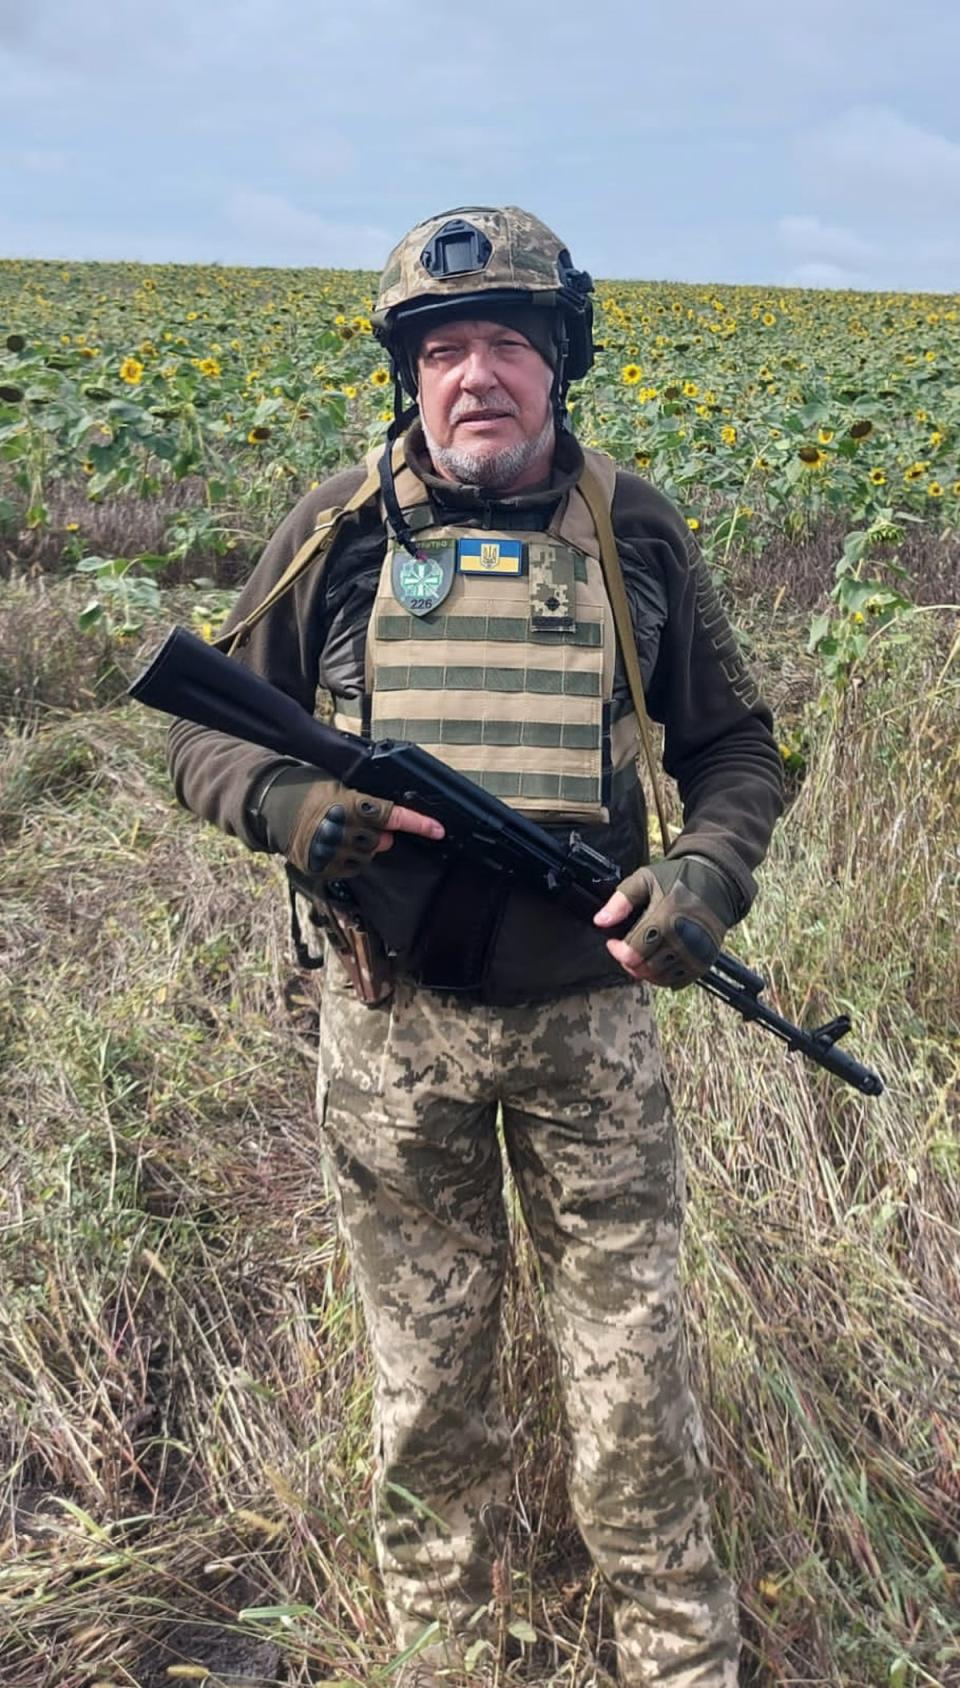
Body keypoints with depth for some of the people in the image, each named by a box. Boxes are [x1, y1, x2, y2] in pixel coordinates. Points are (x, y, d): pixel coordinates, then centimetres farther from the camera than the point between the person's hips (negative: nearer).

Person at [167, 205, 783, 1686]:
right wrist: (289, 803, -17)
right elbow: (203, 736, 5)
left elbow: (734, 746, 9)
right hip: (393, 1024, 0)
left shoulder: (634, 532, 1)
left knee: (635, 1376, 9)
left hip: (588, 1014, 0)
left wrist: (709, 873, -11)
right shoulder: (339, 531, -1)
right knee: (426, 1384, 15)